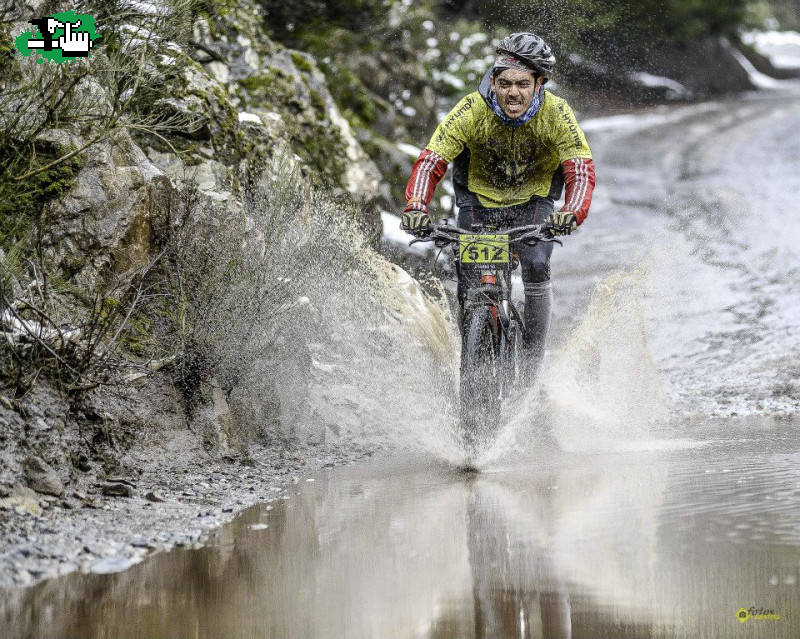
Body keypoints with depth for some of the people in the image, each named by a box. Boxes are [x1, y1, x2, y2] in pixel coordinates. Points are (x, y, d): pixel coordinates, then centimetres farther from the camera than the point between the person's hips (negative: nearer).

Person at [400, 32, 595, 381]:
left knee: (536, 267, -25)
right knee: (469, 286, -12)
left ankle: (532, 364, -11)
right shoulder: (471, 111, -25)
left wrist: (572, 213, -50)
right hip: (479, 200, 0)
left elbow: (581, 171, -29)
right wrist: (415, 207, -46)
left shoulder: (557, 115, -24)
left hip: (533, 202, 0)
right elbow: (430, 162, -28)